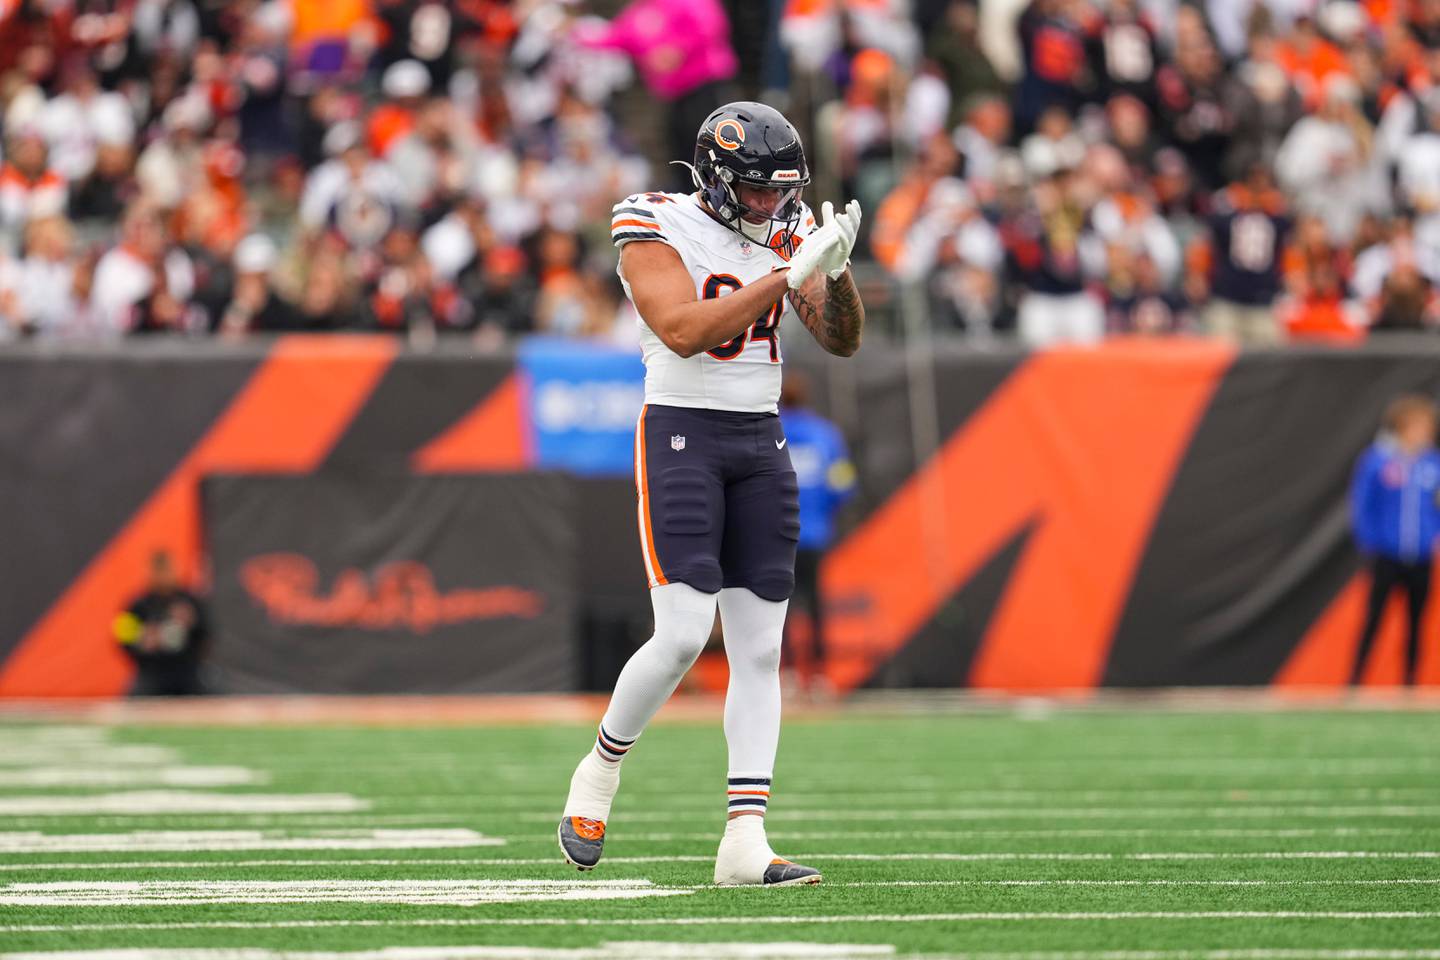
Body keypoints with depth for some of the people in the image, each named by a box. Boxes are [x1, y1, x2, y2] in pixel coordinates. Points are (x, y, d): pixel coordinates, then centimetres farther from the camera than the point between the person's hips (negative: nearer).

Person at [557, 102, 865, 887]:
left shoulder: (786, 235, 8)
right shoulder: (659, 230, -9)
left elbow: (842, 341, 4)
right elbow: (683, 330, -23)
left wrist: (834, 270, -15)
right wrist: (788, 273, -25)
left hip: (761, 444, 6)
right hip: (681, 437, -6)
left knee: (759, 650, -1)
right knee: (682, 638, -14)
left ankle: (744, 843, -2)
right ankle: (599, 773, 12)